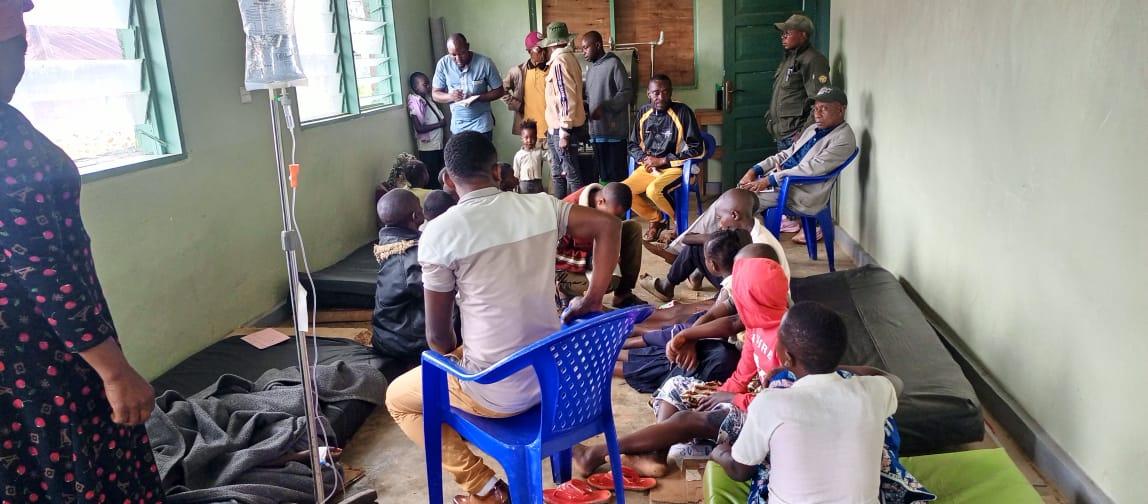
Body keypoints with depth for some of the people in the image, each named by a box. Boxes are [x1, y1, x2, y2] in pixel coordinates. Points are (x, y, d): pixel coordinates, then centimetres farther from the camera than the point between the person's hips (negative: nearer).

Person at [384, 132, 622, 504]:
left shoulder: (439, 232, -16)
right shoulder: (542, 206, -3)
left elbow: (438, 336, -9)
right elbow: (608, 225, 3)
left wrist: (456, 358, 12)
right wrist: (593, 299, 5)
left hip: (497, 391, -5)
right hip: (553, 374, 6)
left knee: (398, 398, 21)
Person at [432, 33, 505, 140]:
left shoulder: (485, 63, -14)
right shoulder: (443, 64, -7)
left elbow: (499, 91, -6)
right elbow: (435, 94, 0)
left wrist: (477, 98, -22)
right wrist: (450, 97, -22)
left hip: (481, 124, -2)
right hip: (458, 125, 2)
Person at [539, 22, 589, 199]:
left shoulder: (559, 61, -16)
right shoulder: (569, 57, 11)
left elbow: (566, 98, -21)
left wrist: (564, 132, -20)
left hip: (561, 129, -9)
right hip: (558, 128, 9)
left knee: (572, 175, -3)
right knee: (557, 174, 17)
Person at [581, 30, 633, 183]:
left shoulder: (613, 63, -5)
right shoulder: (591, 69, 20)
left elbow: (627, 93, -12)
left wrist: (604, 107, -21)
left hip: (613, 132, -8)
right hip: (596, 132, 8)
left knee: (616, 176, -7)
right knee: (603, 176, 10)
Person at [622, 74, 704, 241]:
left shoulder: (682, 112, -10)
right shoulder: (643, 112, 5)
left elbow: (697, 149, -12)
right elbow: (633, 145, 15)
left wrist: (663, 160, -15)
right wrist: (644, 158, -9)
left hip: (675, 167, -6)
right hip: (649, 167, 6)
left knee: (653, 190, -33)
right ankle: (656, 219, 10)